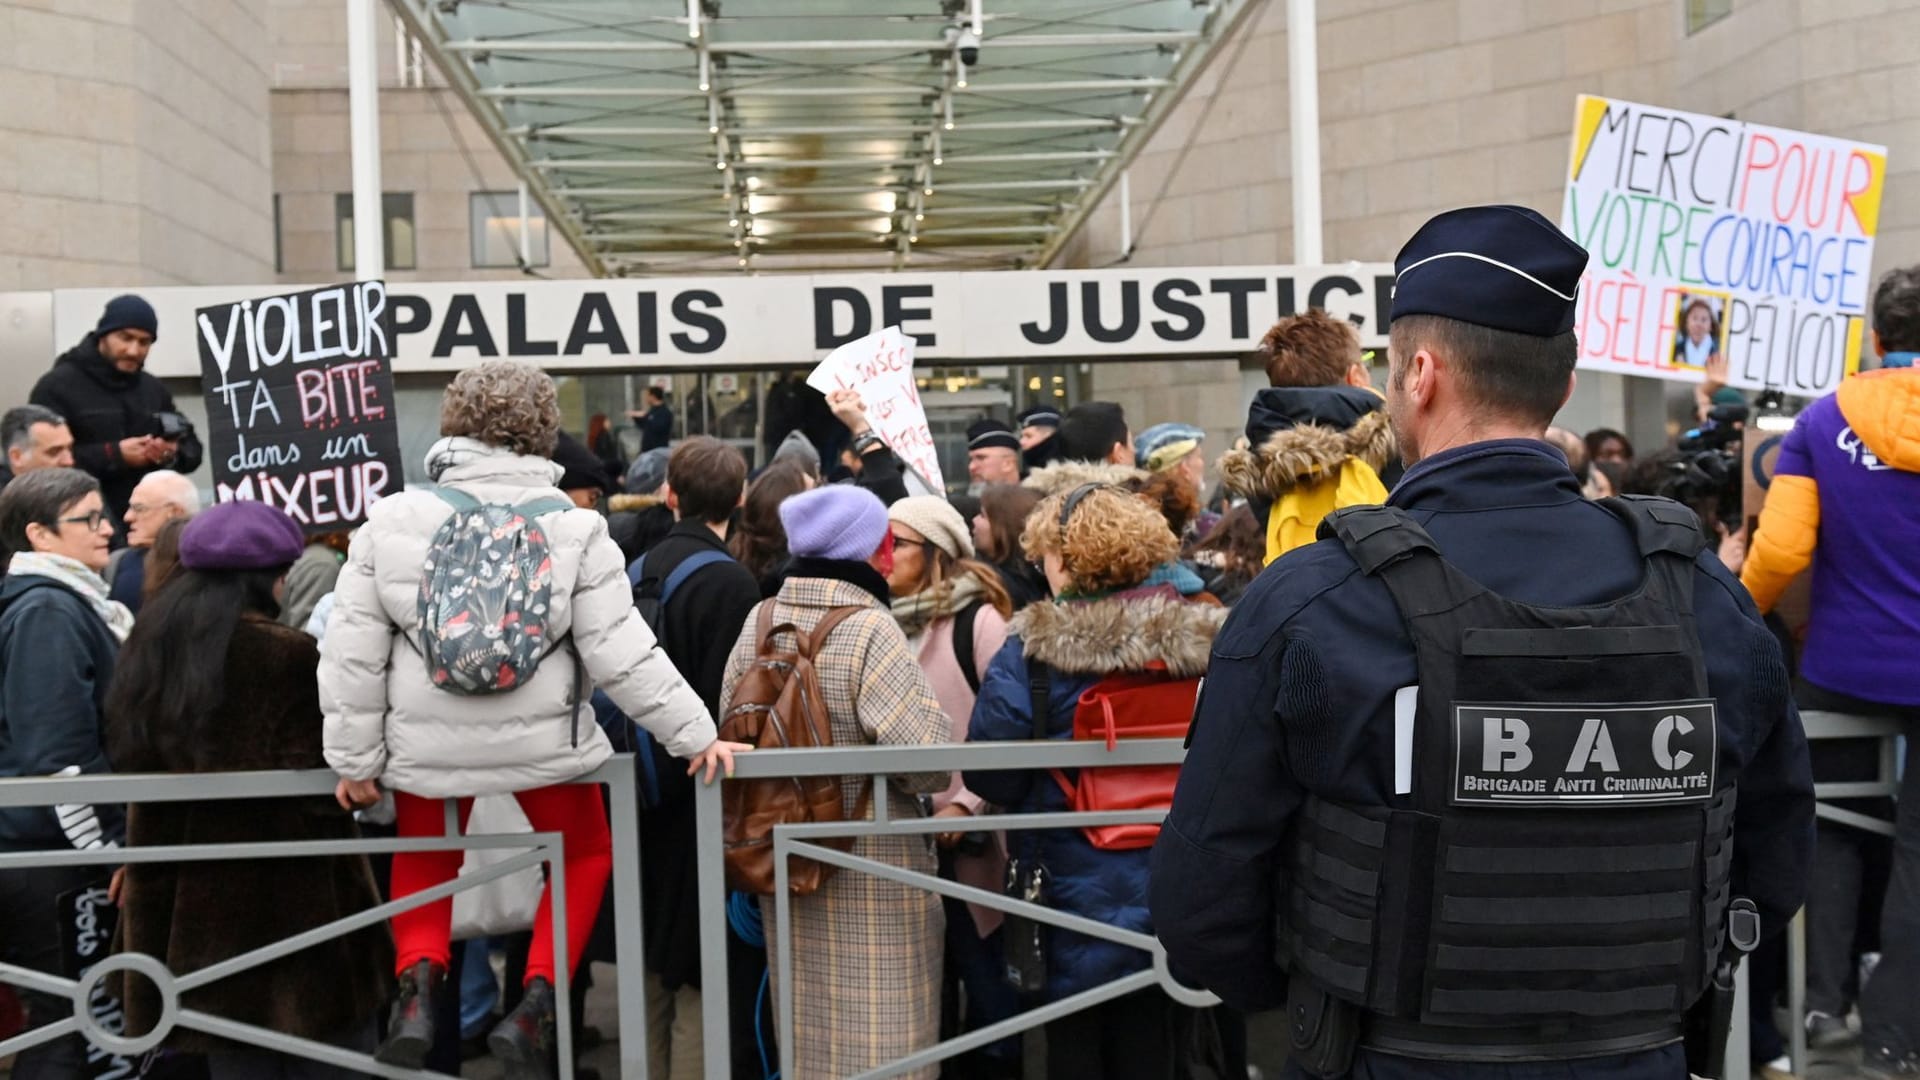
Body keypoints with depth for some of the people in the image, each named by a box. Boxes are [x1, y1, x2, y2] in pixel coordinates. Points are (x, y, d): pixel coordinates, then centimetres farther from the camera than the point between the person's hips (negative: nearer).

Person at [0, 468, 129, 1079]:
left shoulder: (76, 602, 14)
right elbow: (55, 752, -21)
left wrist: (111, 839, 23)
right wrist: (106, 848, -20)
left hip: (57, 848, 9)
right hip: (54, 852, -9)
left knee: (61, 1013, 13)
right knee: (67, 1018, -3)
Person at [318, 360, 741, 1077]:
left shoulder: (391, 521, -7)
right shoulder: (573, 528, -10)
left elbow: (354, 656, -5)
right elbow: (620, 654, -12)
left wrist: (355, 759, 5)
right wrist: (694, 733, -4)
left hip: (426, 745, 1)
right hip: (543, 741, -1)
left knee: (423, 861, 28)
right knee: (584, 856, 25)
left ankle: (418, 983, 3)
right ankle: (536, 1007, 10)